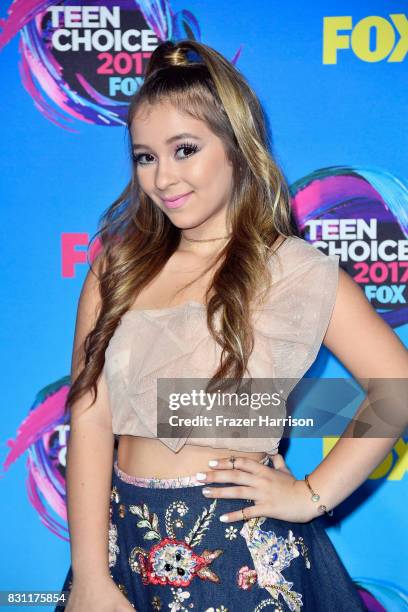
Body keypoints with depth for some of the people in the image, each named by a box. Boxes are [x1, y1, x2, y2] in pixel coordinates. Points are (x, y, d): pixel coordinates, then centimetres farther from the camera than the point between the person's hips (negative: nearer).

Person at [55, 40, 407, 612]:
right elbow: (89, 419, -4)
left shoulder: (294, 271, -6)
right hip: (125, 543, 3)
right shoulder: (118, 268, 3)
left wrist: (312, 495, -10)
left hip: (243, 558, -3)